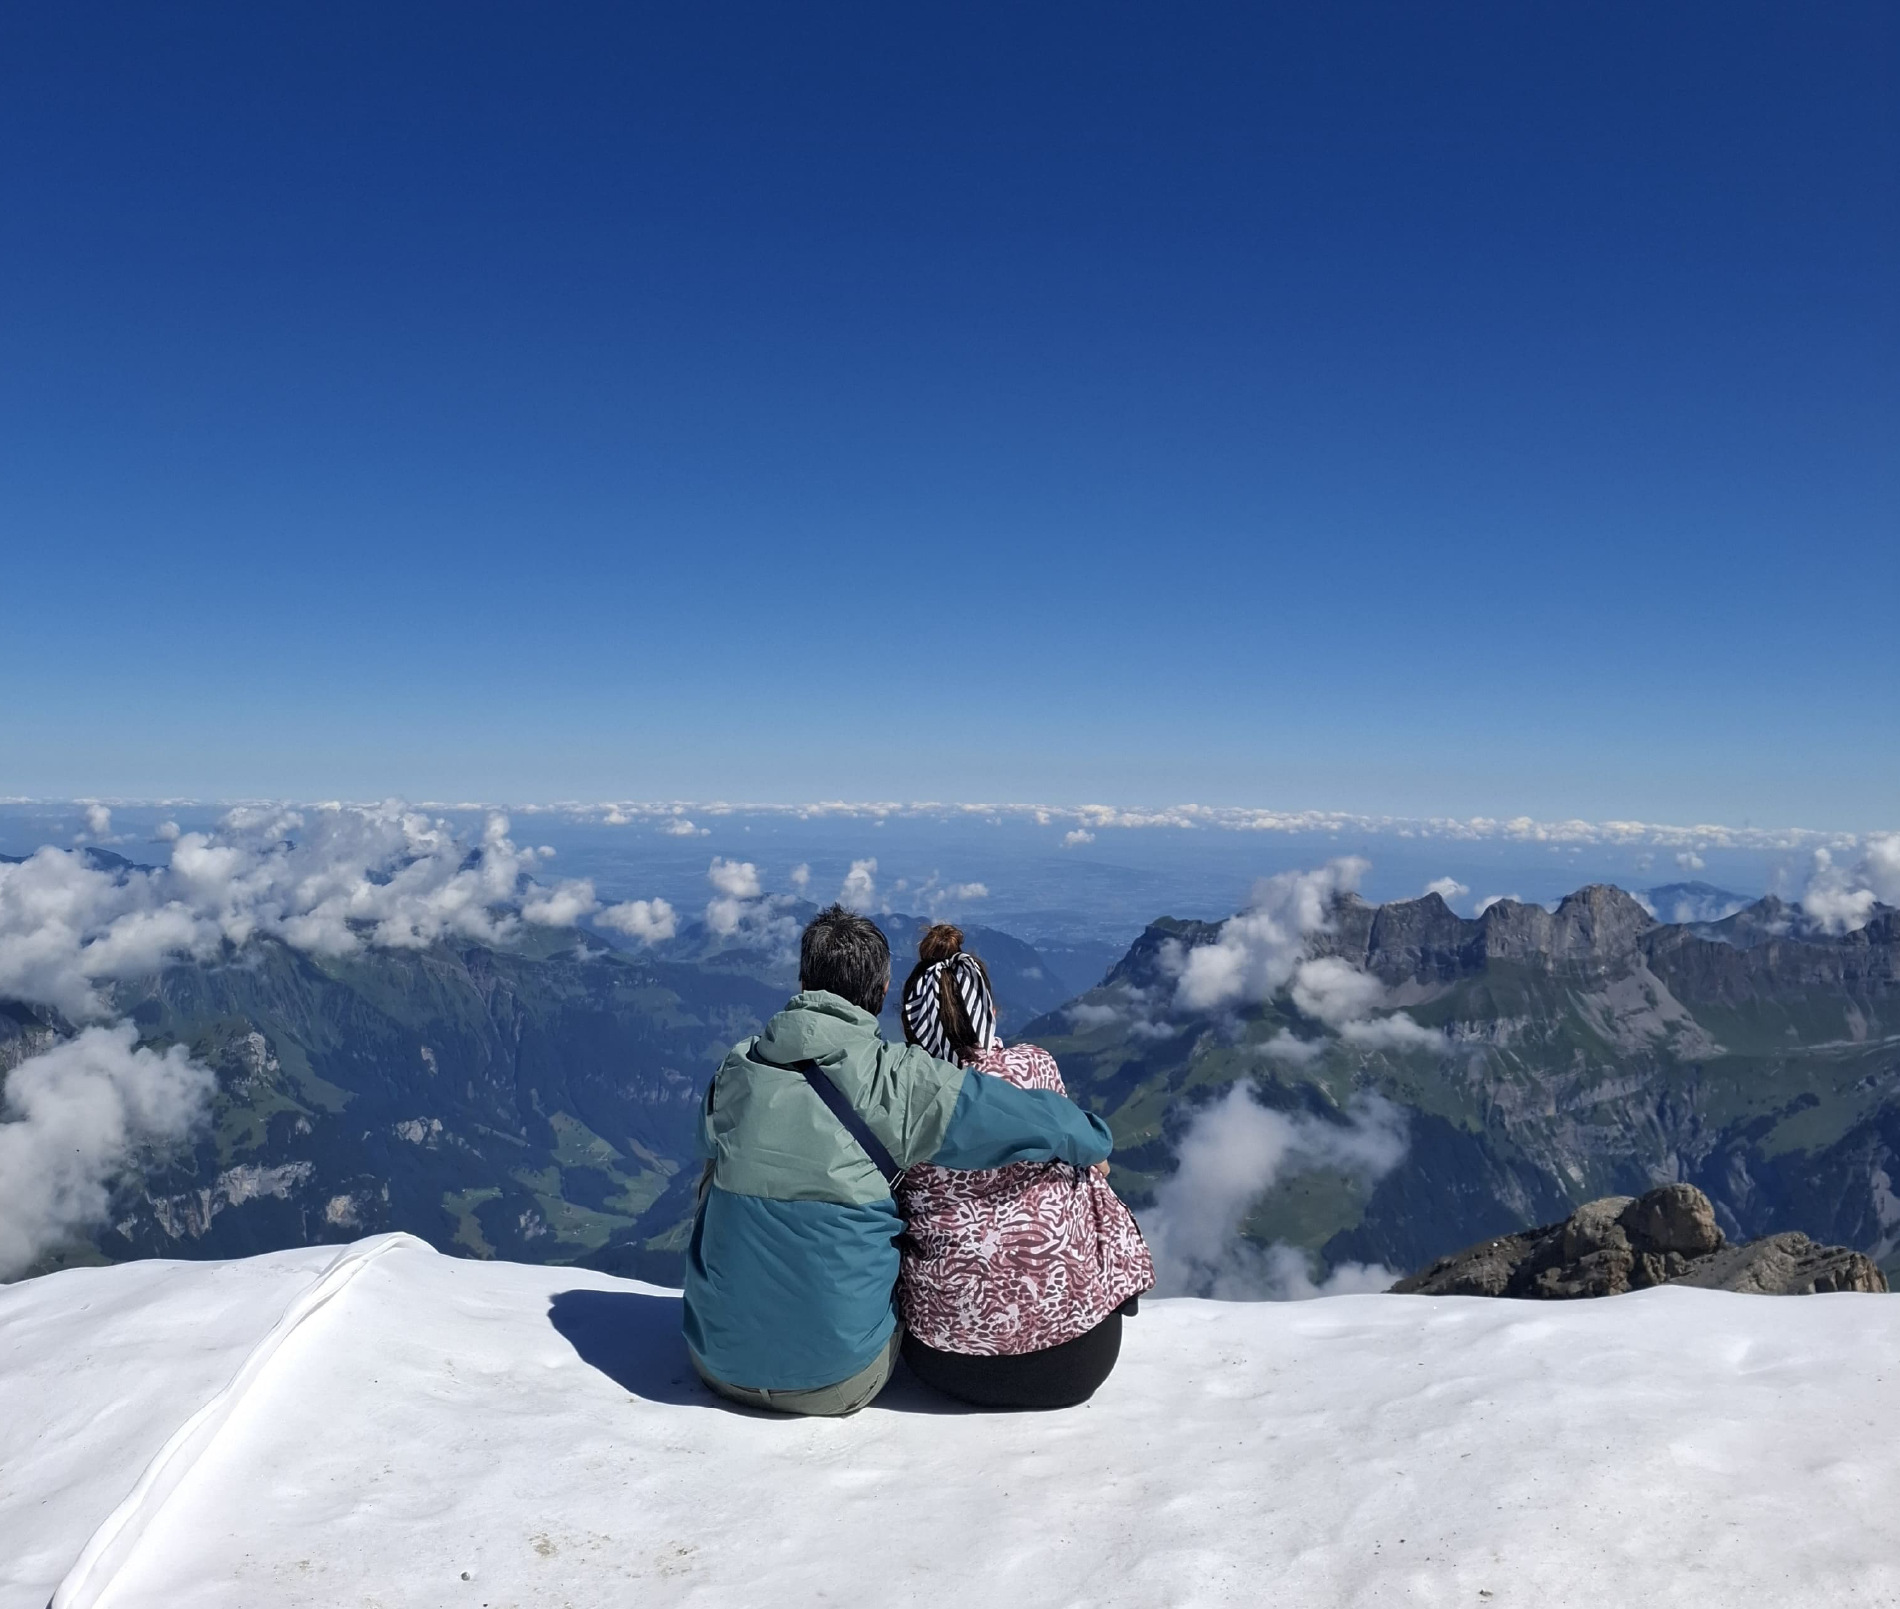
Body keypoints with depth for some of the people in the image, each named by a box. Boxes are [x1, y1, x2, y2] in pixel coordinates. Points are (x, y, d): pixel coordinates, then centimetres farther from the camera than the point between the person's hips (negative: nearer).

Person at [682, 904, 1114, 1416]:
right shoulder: (900, 1080, -15)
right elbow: (1045, 1124, -14)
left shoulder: (735, 1066, -4)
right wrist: (1091, 1143, 7)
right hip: (834, 1380, -2)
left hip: (718, 1360, 3)